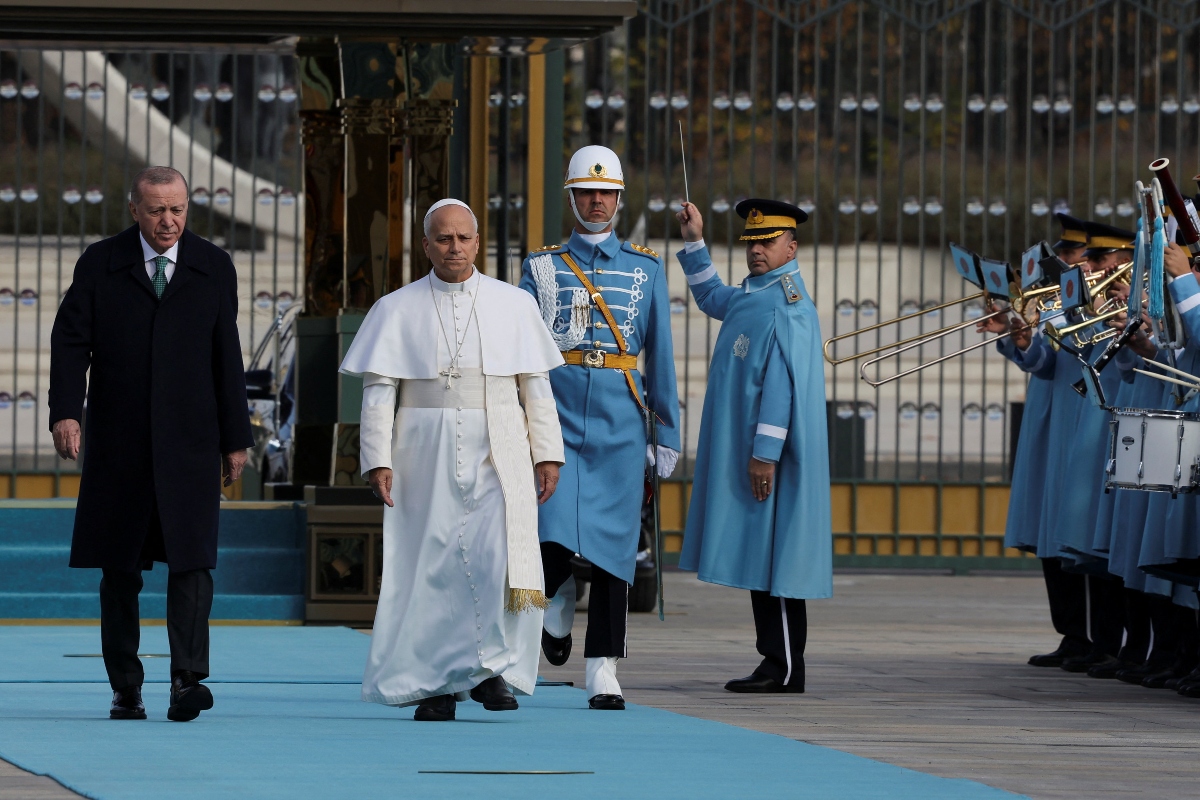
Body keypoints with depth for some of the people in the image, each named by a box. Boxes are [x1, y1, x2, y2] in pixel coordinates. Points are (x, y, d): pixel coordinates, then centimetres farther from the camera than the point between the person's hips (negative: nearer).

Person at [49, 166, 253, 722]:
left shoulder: (214, 268, 9)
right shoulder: (100, 265, 5)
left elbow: (227, 357, 9)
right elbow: (70, 340, -1)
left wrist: (235, 437, 8)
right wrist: (66, 411, -16)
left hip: (189, 442, 0)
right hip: (118, 445, 0)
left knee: (191, 561, -12)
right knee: (120, 569, 5)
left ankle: (188, 680, -17)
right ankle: (125, 689, 13)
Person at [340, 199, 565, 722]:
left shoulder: (514, 306, 9)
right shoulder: (397, 311, 6)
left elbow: (537, 386, 10)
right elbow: (378, 392, 2)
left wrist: (547, 454, 4)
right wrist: (377, 459, -7)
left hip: (498, 455, 0)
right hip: (425, 456, 0)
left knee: (503, 557, -15)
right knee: (431, 565, 0)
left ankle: (493, 665, -1)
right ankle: (437, 684, 7)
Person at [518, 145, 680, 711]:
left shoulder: (646, 269, 9)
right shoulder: (541, 268, 8)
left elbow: (660, 356, 10)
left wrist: (668, 435, 6)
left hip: (620, 426, 1)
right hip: (558, 419, -1)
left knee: (612, 547, -2)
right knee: (553, 537, -14)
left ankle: (603, 674, 1)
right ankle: (560, 602, 20)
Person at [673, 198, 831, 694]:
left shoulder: (787, 306, -16)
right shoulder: (752, 295, 15)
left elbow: (781, 384, -22)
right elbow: (712, 299, 37)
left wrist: (765, 453, -24)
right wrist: (694, 243, 28)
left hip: (771, 454, -10)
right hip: (743, 451, 10)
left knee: (772, 557, -8)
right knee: (760, 558, 10)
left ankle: (784, 670, -6)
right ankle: (777, 665, 13)